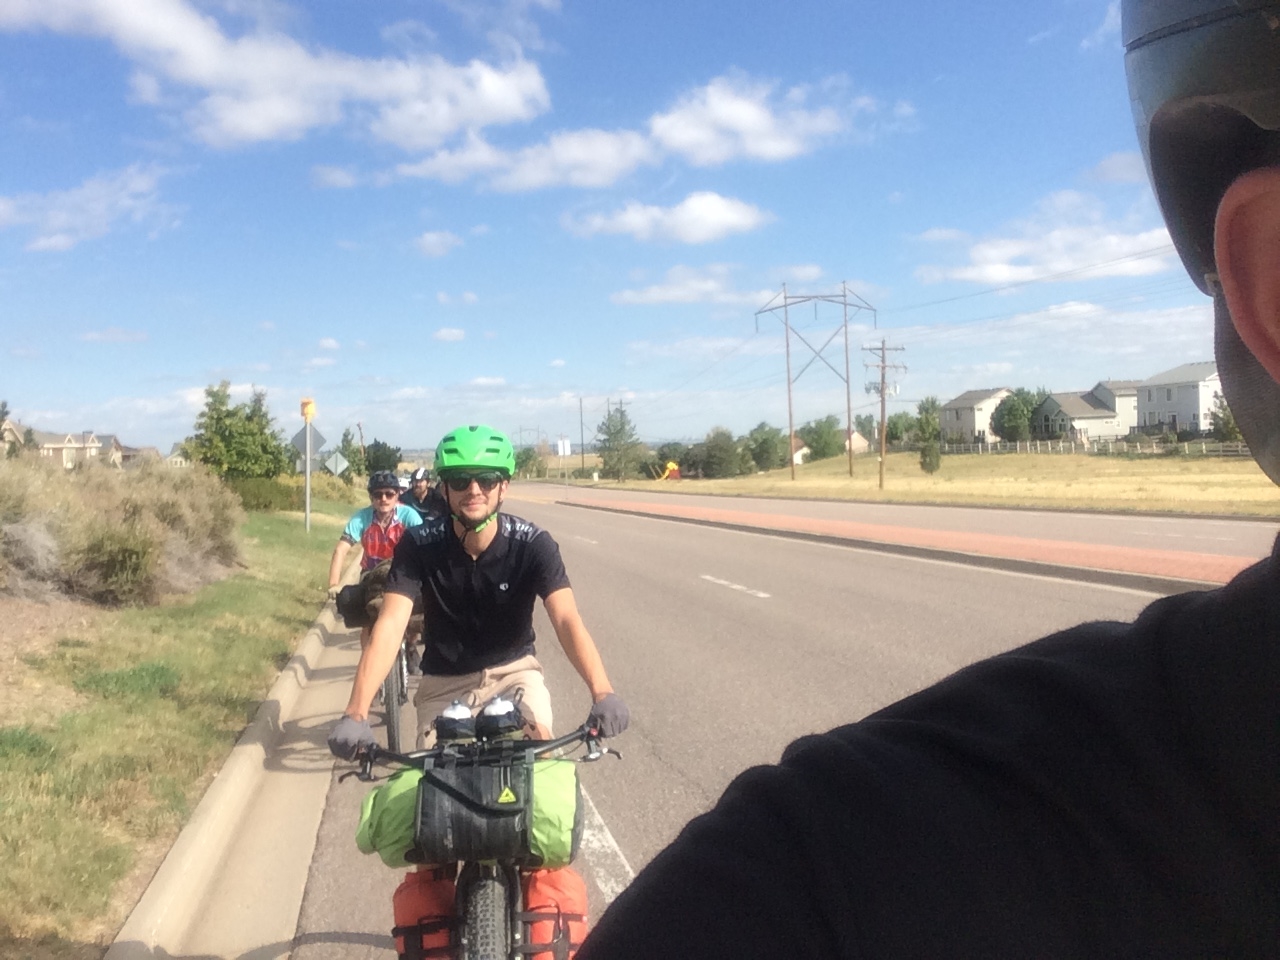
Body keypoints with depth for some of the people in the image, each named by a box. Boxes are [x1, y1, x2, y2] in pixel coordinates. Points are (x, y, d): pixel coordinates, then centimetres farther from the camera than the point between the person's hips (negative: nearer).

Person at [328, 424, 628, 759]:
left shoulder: (532, 544, -19)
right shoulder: (419, 545, -18)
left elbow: (567, 620, -31)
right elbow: (390, 627, -27)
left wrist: (603, 693, -49)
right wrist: (355, 715, -42)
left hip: (513, 671, -1)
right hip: (444, 682, 2)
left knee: (537, 746, -26)